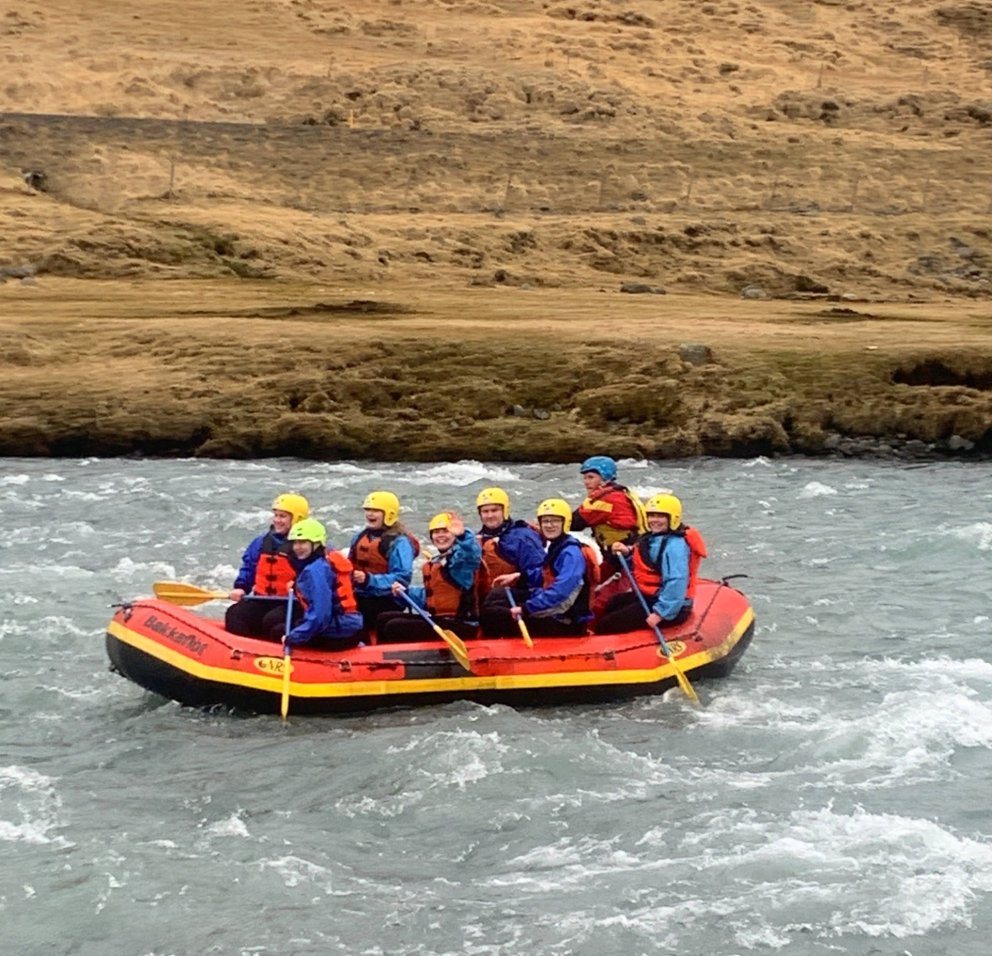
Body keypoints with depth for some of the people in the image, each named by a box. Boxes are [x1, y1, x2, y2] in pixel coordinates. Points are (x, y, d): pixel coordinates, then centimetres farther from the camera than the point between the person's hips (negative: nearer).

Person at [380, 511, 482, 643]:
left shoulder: (462, 558, -10)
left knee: (395, 628, -16)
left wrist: (462, 535, -56)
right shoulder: (433, 564, 19)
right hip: (438, 619, 10)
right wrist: (404, 592, 13)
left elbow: (472, 553, -36)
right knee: (384, 619, 14)